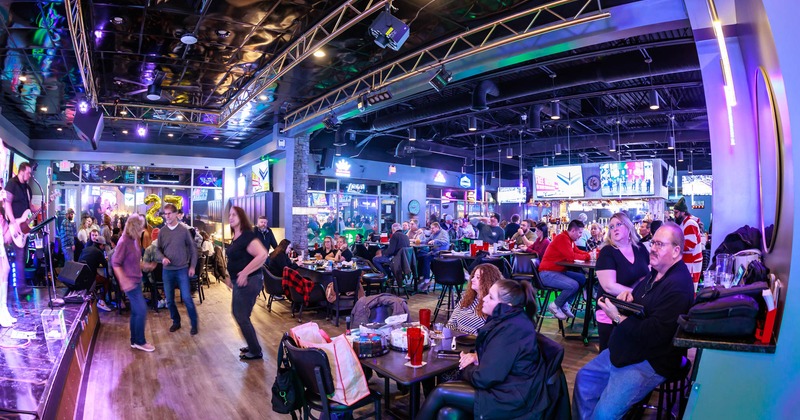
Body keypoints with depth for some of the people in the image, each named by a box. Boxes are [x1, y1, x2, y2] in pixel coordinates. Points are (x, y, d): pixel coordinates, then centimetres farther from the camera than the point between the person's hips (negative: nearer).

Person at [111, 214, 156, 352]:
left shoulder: (134, 240, 5)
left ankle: (134, 341, 25)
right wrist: (123, 281, -25)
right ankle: (140, 341, 9)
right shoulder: (124, 242, -19)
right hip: (130, 282, -9)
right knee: (142, 310, -5)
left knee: (136, 312, 15)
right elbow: (115, 263, -18)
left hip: (136, 280, 9)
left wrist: (146, 265, 16)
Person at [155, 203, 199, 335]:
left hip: (182, 269, -3)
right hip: (167, 270, 3)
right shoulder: (162, 231, 2)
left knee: (187, 298, -4)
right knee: (169, 300, 10)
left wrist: (192, 266, -3)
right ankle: (176, 321, 28)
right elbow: (158, 249, 9)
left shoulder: (184, 230, -4)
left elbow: (193, 248, 0)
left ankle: (194, 323, 11)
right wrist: (162, 258, -13)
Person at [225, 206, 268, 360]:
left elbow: (262, 255, -32)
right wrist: (230, 277, 18)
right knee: (237, 313, 19)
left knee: (242, 316, 0)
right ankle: (253, 346, 32)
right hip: (240, 282, 10)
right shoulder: (236, 237, 10)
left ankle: (256, 351, 15)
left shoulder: (247, 235, -20)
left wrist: (244, 273, -29)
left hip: (249, 281, -10)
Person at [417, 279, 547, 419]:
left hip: (510, 400, -9)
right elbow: (492, 353, 22)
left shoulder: (510, 329, -27)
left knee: (440, 393, -6)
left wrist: (466, 368, -3)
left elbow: (483, 378, -25)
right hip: (510, 388, 9)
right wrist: (476, 355, 1)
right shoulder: (511, 319, 4)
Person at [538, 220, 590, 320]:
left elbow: (577, 251, 18)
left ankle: (565, 304, 8)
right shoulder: (562, 238, -18)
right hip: (547, 273, -11)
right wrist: (587, 256, -8)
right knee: (574, 285, -24)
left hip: (559, 271, 11)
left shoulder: (569, 239, 14)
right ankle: (555, 305, -2)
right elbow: (571, 256, -24)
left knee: (582, 279, 7)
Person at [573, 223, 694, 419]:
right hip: (624, 350, 10)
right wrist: (628, 295, -3)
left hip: (650, 362, -10)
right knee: (584, 379, 13)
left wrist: (618, 317, -21)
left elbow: (654, 335, -27)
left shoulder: (678, 286, -23)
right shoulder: (655, 273, 7)